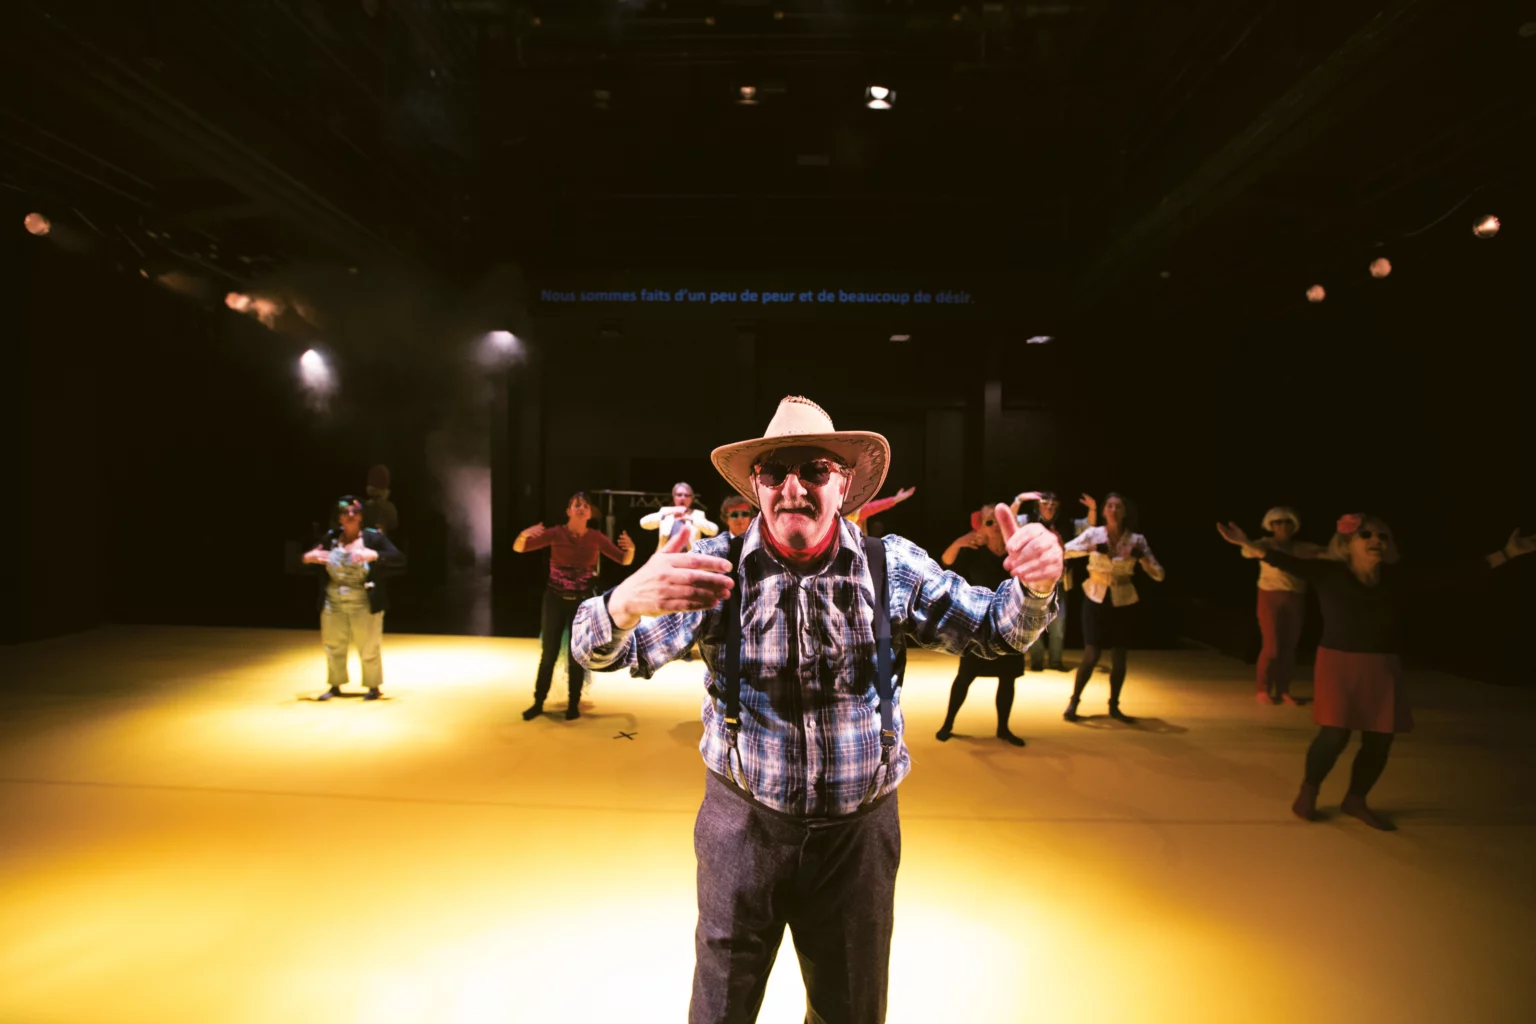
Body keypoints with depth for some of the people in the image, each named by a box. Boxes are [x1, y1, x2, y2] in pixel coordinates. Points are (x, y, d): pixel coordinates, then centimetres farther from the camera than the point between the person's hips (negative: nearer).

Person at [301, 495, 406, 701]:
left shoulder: (373, 538, -9)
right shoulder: (331, 538, 2)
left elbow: (399, 560, -18)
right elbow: (308, 557, 11)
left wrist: (374, 555, -33)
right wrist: (309, 557, -13)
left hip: (364, 604, -4)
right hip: (334, 603, 4)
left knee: (368, 647, 5)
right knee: (333, 645, 15)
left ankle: (373, 687, 21)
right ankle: (335, 686, 33)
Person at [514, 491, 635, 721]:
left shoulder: (596, 537, -6)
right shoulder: (556, 533, -9)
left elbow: (624, 561, -2)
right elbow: (518, 548, -11)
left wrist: (631, 549, -25)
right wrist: (525, 534, -33)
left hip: (583, 602, 0)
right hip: (555, 600, 0)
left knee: (576, 656, 5)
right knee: (549, 654, 7)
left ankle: (574, 705, 20)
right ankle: (538, 703, 22)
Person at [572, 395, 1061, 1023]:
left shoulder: (892, 566, -8)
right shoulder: (717, 566, -13)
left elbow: (992, 629, 1)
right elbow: (604, 652, -17)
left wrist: (1033, 586, -22)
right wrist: (627, 602, -41)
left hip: (860, 830, 2)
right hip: (742, 824, -1)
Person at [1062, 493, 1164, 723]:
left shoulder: (1136, 540, -4)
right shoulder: (1093, 534, -7)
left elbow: (1159, 575, -5)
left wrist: (1141, 557, -22)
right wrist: (1091, 548, -28)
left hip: (1123, 602, 2)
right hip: (1096, 600, -2)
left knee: (1119, 659, 5)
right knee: (1091, 655, -5)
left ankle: (1114, 706, 24)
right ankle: (1073, 702, 11)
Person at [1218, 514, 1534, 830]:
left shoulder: (1400, 579, 3)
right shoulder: (1329, 573, -8)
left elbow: (1454, 577, 7)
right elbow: (1290, 563, -19)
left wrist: (1507, 554, 7)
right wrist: (1249, 545, -35)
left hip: (1382, 669, 5)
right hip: (1338, 663, -4)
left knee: (1379, 741, 7)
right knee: (1334, 735, -9)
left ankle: (1355, 800, 28)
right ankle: (1307, 792, 15)